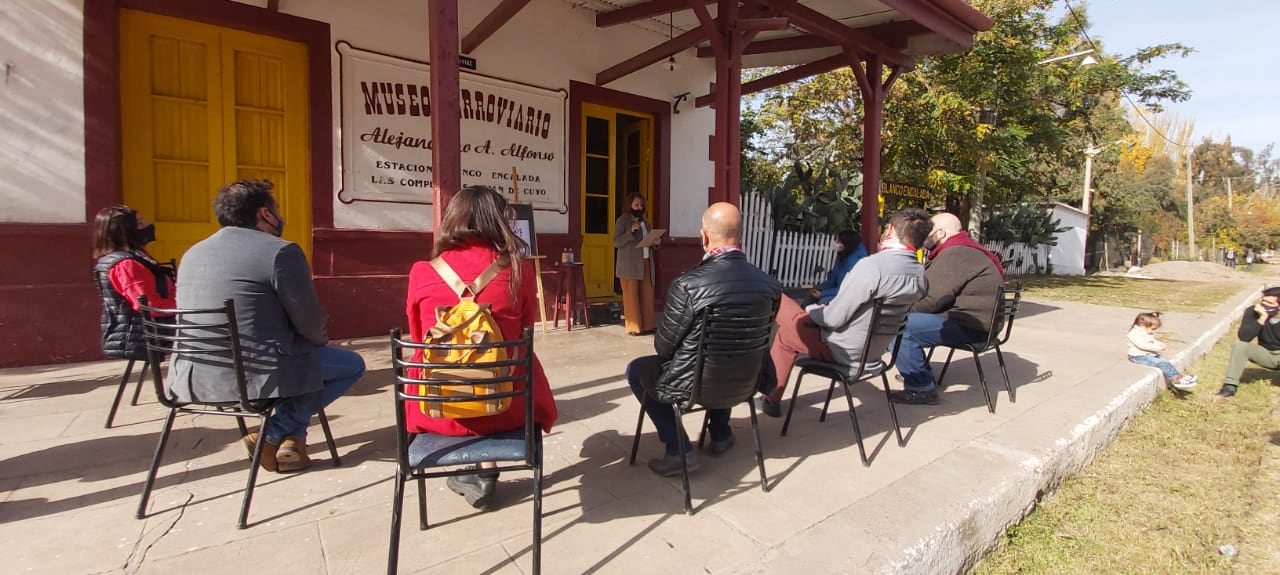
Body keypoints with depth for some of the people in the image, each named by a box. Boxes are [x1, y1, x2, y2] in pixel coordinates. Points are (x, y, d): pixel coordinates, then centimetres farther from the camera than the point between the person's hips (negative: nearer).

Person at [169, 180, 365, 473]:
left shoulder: (192, 253, 13)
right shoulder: (280, 251, -12)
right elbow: (310, 324, -11)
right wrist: (321, 339, 13)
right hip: (250, 375, -8)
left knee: (307, 352, 29)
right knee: (351, 364, 8)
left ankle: (292, 438, 24)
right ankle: (271, 436, 3)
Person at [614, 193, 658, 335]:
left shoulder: (645, 222, 18)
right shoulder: (622, 220, -2)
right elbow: (616, 242, -9)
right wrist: (630, 232, -21)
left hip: (646, 263, 6)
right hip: (630, 265, -6)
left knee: (647, 295, 2)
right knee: (631, 296, -5)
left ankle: (646, 325, 9)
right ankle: (633, 327, 1)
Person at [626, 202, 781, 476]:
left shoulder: (688, 284, -25)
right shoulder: (770, 284, -10)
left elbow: (663, 347, -13)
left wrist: (664, 346, 11)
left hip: (693, 384, -5)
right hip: (746, 382, 6)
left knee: (636, 370, 20)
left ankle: (679, 449, 14)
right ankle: (721, 435, 42)